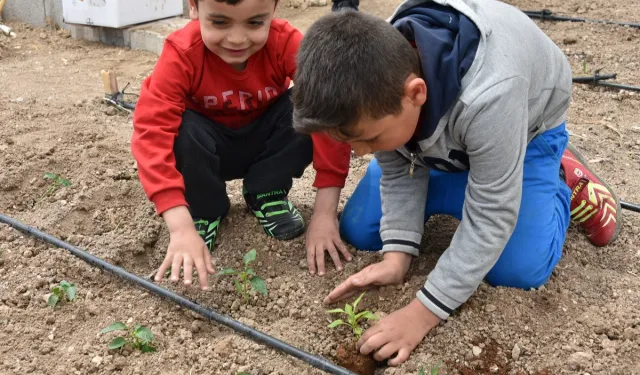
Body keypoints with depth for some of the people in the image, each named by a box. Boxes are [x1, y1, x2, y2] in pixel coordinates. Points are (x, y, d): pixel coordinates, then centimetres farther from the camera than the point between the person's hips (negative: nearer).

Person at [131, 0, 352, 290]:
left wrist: (325, 212, -40)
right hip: (211, 147, -1)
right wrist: (181, 227, -47)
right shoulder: (181, 54, -29)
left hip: (264, 141, 1)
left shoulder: (286, 43, -27)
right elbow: (152, 133, -37)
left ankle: (266, 194, -5)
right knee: (181, 129, -33)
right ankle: (203, 210, -5)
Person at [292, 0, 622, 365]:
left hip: (524, 126, -4)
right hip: (436, 134, 5)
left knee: (518, 269, -22)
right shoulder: (378, 87, -30)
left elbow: (491, 215, -39)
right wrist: (397, 255, -27)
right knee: (358, 232, -2)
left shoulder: (487, 99, -48)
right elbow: (398, 171, -15)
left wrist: (423, 312, -37)